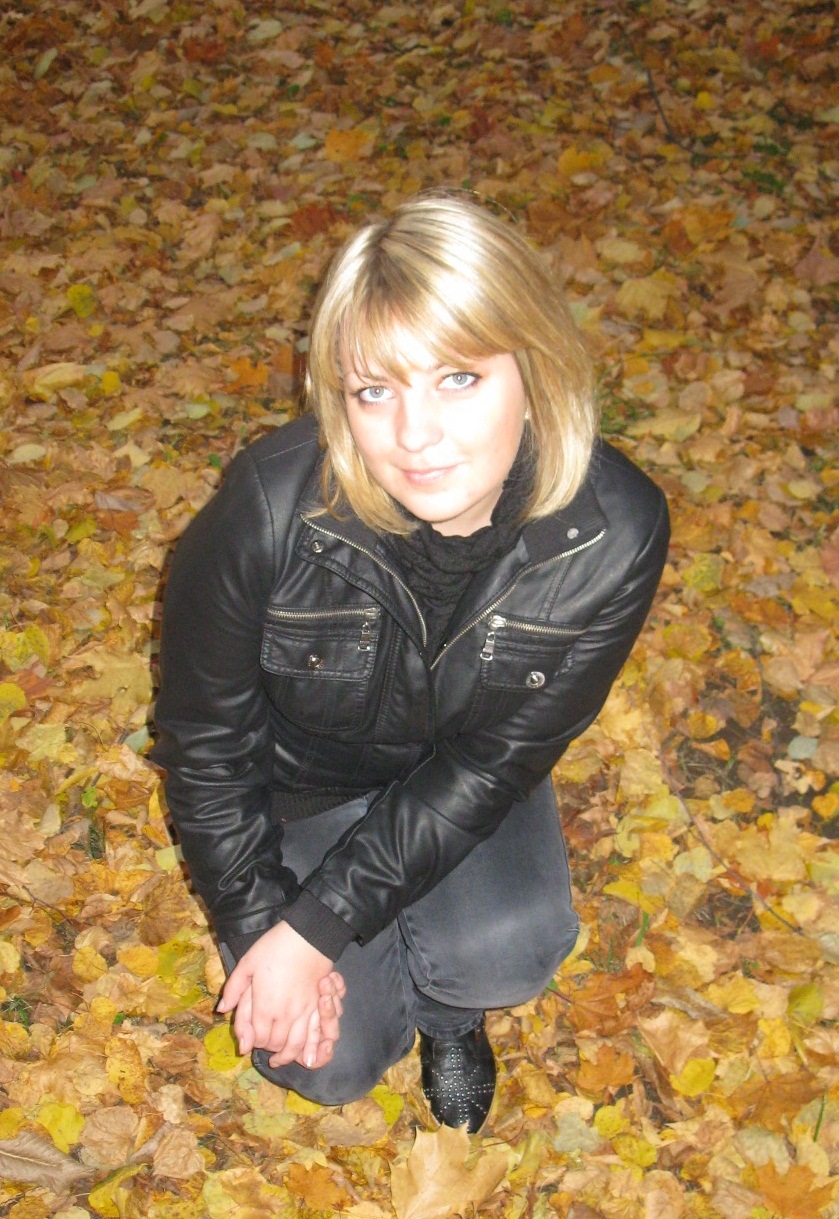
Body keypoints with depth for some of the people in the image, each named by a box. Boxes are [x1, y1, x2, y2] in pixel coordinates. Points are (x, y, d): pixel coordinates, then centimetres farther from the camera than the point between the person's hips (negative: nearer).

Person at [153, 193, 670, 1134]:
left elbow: (492, 762, -21)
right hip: (300, 778, 0)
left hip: (460, 781, 1)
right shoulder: (272, 507, -32)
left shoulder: (616, 534, -29)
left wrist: (316, 925, -24)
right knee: (332, 1063, -8)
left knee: (519, 949, -24)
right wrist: (260, 928, -15)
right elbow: (204, 738, -15)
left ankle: (441, 1002, 13)